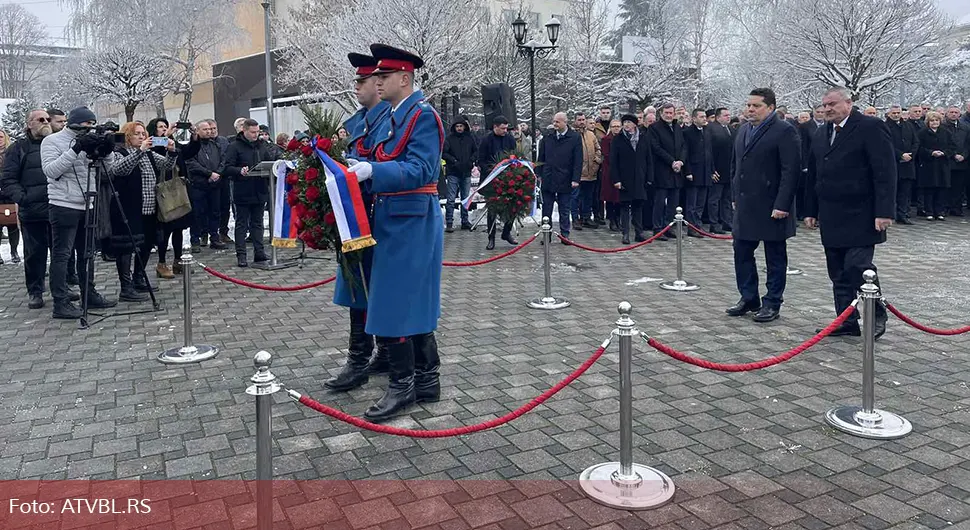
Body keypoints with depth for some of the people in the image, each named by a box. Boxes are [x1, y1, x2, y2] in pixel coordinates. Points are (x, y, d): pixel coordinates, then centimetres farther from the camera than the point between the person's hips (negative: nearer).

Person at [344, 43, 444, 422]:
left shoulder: (423, 115, -12)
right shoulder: (391, 118, 16)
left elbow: (420, 171, -22)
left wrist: (372, 170, -29)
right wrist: (359, 169, 2)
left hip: (410, 222, -9)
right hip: (393, 219, 9)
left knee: (395, 303, -6)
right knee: (415, 302, 14)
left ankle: (403, 386, 6)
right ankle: (426, 380, 23)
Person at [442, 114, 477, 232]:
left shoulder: (469, 138, 8)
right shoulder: (450, 138, -2)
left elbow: (476, 151, 13)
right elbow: (443, 153, -5)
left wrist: (471, 160, -3)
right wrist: (453, 160, -15)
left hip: (466, 173, 4)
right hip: (453, 173, -4)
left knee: (466, 199, 11)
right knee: (451, 199, -5)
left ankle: (465, 221, 20)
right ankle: (449, 223, -2)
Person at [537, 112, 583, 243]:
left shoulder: (575, 138, -4)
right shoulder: (547, 138, 7)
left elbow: (578, 161, -5)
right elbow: (541, 158, 12)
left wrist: (575, 179, -11)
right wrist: (539, 174, 6)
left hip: (565, 181, -3)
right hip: (547, 180, 3)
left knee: (564, 211, 7)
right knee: (546, 209, 8)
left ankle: (565, 235, 15)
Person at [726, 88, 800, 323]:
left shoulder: (784, 131, -11)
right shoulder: (743, 130, 13)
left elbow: (791, 171, -16)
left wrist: (782, 205, -19)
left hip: (771, 207, -7)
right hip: (745, 205, 7)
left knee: (775, 257, 5)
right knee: (742, 253, 11)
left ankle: (772, 303, 15)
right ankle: (748, 298, 25)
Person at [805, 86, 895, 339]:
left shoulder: (871, 127, -7)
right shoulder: (821, 133, 15)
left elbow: (885, 172, -12)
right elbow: (814, 175, 20)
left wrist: (884, 211, -18)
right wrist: (811, 211, 16)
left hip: (860, 218, -7)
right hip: (831, 218, 7)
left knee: (857, 266, -10)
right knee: (839, 275, 7)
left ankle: (877, 314, 11)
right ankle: (847, 322, 15)